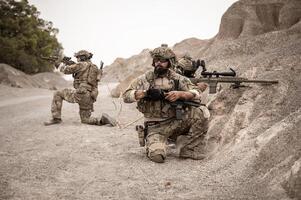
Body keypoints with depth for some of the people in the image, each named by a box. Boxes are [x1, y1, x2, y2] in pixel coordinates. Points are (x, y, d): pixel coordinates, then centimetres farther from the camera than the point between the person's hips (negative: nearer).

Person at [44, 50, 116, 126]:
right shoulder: (94, 67, 21)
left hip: (81, 94, -7)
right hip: (90, 98, 7)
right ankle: (103, 120, -9)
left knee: (58, 94, 10)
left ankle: (56, 118, 5)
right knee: (85, 120, 17)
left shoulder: (82, 64, -2)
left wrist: (62, 66, 24)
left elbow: (66, 70, 1)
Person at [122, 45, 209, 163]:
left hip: (176, 122, 2)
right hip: (155, 127, -2)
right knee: (157, 155, -26)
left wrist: (180, 94, -21)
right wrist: (145, 92, -19)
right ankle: (152, 144, 11)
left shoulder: (177, 79, 5)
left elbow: (196, 93, -2)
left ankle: (186, 149, -8)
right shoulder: (145, 79, 2)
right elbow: (126, 96, -4)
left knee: (199, 113, -21)